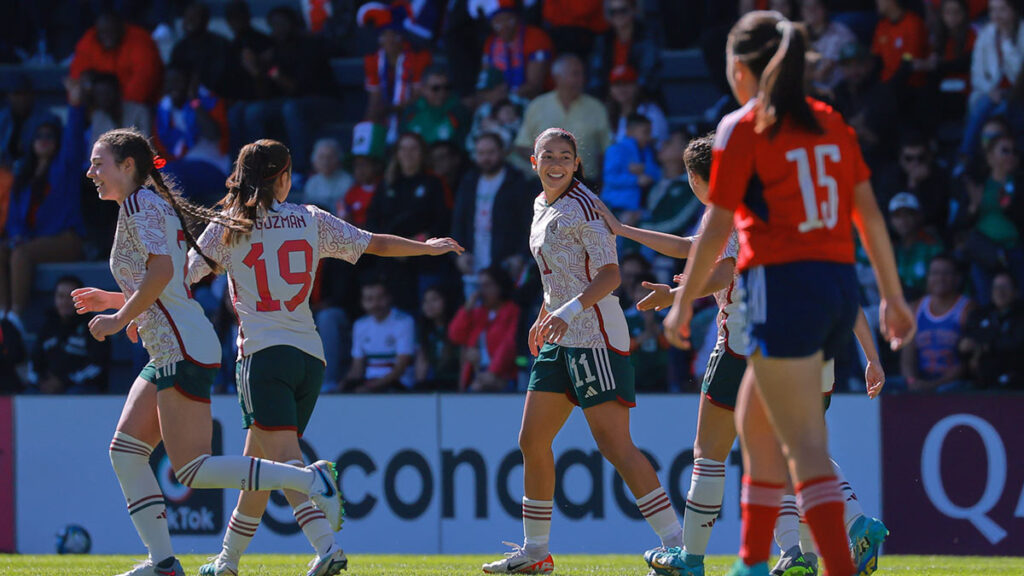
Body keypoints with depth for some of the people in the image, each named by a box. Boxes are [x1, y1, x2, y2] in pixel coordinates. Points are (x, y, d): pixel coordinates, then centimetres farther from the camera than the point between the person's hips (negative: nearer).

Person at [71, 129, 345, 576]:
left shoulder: (139, 204, -8)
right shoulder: (157, 205, 21)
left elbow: (160, 272, -21)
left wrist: (119, 319, -13)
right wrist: (113, 300, 22)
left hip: (182, 350, -10)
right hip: (171, 352, 10)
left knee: (193, 470, -11)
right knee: (125, 450, 6)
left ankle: (310, 480, -13)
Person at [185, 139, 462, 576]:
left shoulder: (228, 226, 3)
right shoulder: (310, 221, 10)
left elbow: (183, 279, 5)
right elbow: (375, 244, 18)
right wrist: (429, 248, 34)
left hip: (264, 354, -4)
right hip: (309, 356, 4)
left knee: (284, 462, -14)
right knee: (260, 464, 14)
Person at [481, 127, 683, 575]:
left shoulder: (582, 206, -11)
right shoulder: (543, 206, 16)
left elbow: (610, 274, -18)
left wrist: (569, 311, -28)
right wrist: (543, 319, 34)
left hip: (594, 333, -9)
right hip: (561, 338, 9)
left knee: (614, 444, -15)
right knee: (532, 442, 10)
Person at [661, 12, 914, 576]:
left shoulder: (743, 128, -6)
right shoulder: (830, 122, 11)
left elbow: (717, 227, -6)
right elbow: (869, 213, 12)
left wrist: (683, 304, 2)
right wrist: (893, 296, 17)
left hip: (783, 285, -7)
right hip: (840, 284, 7)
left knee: (804, 444, -8)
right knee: (755, 423, 21)